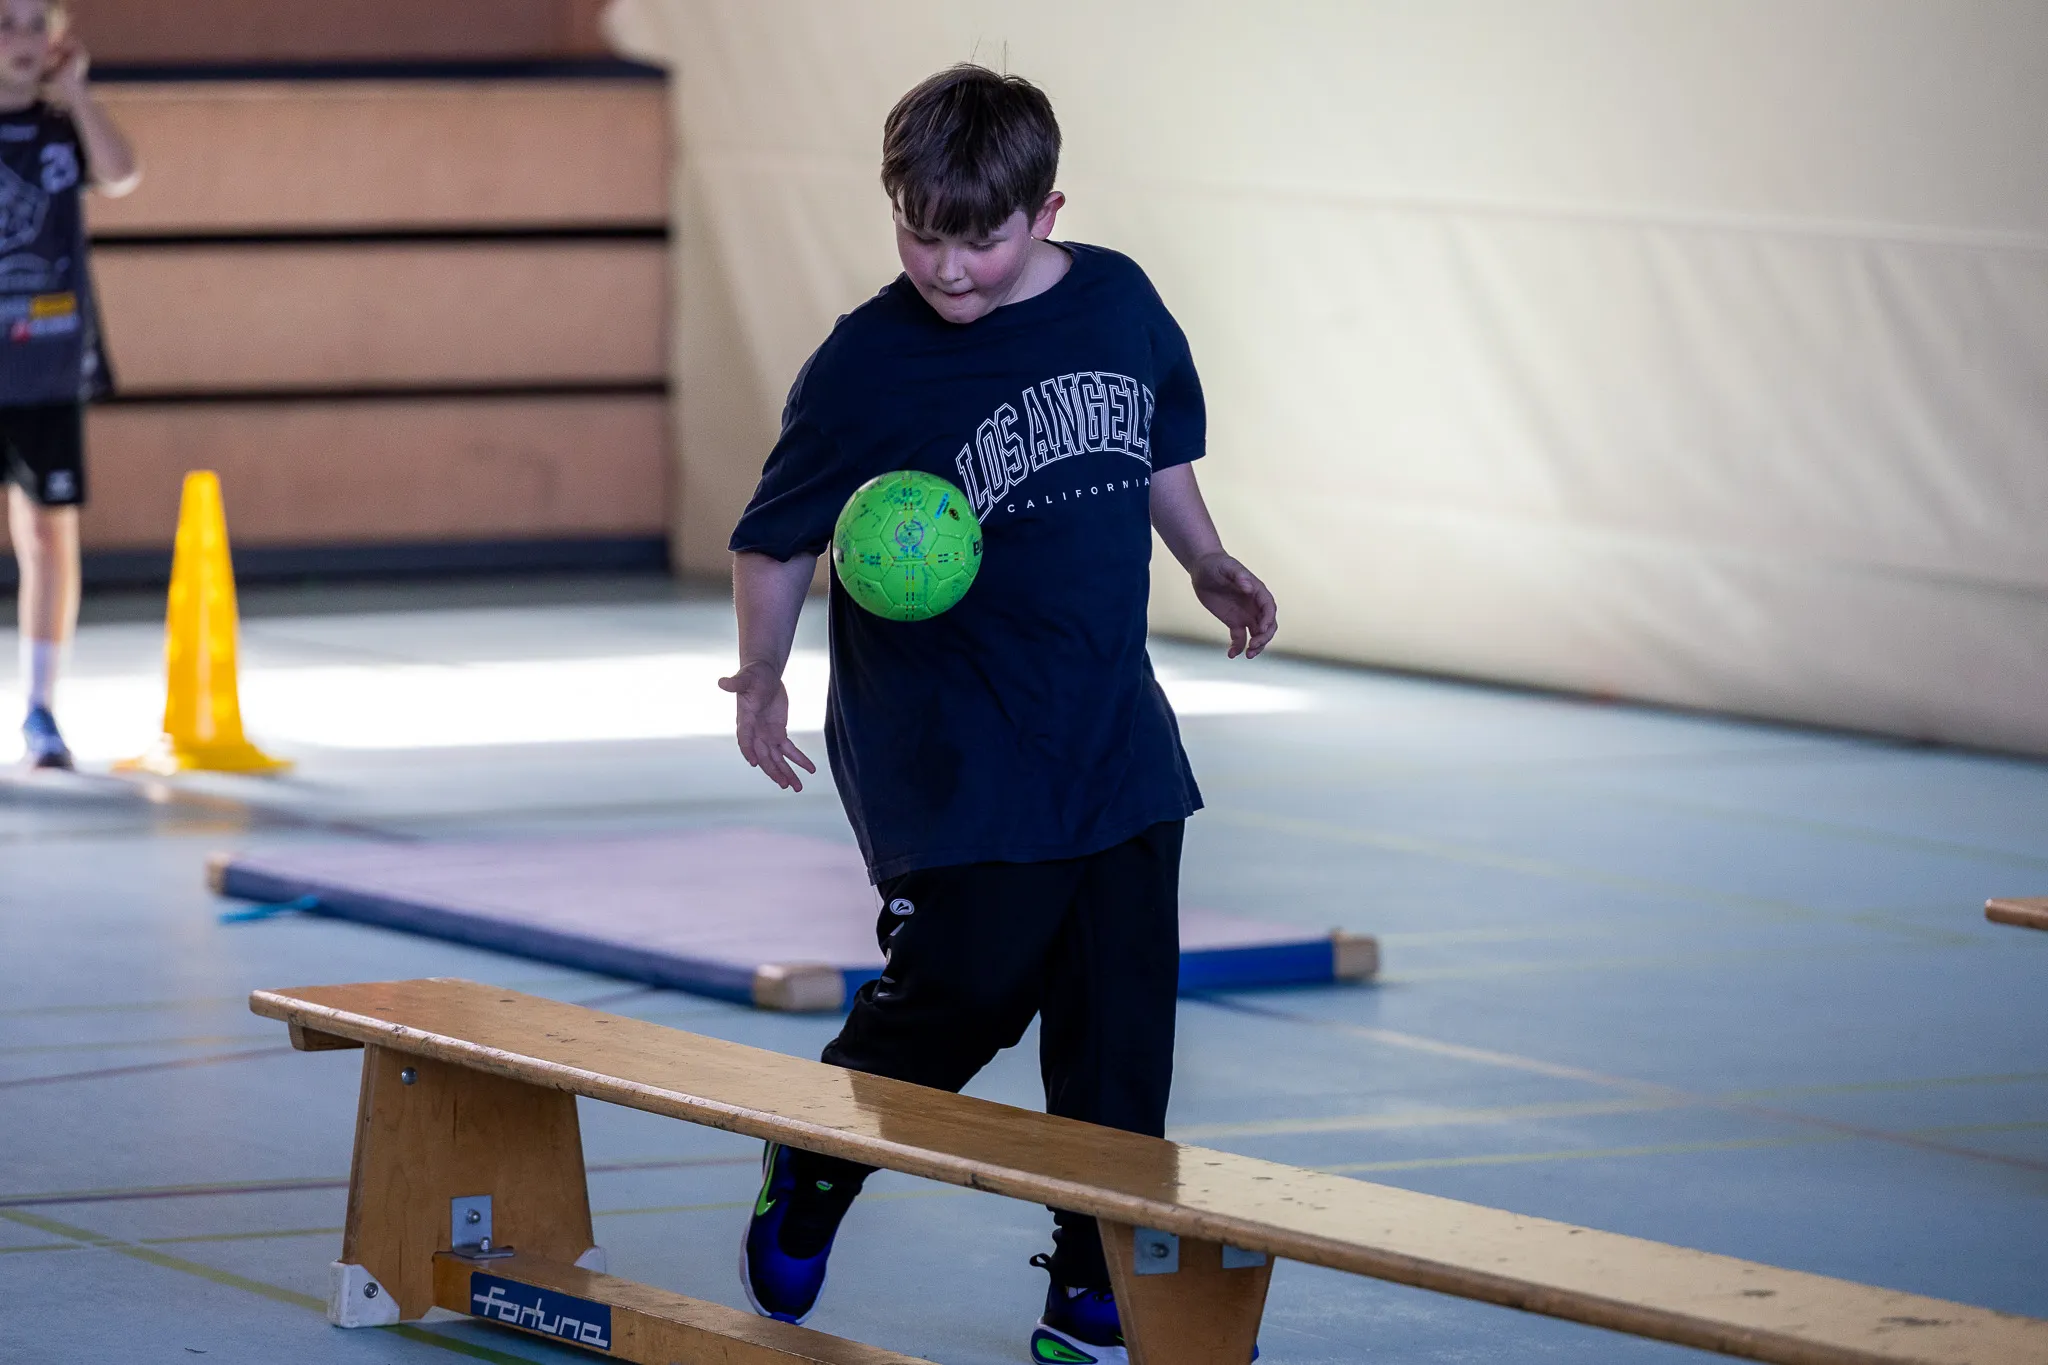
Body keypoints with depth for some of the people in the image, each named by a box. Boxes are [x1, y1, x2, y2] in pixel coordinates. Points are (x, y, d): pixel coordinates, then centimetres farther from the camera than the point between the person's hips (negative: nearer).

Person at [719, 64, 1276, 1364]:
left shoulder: (1119, 302, 2)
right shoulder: (868, 364, -13)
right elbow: (775, 537, -6)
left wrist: (1208, 562, 12)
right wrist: (761, 684, -17)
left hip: (1116, 743, 5)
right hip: (949, 759, -5)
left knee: (1123, 1022, 5)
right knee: (961, 996, -3)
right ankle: (809, 1172, 26)